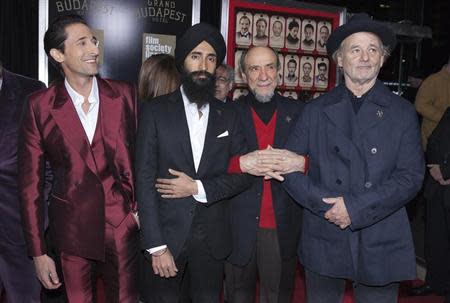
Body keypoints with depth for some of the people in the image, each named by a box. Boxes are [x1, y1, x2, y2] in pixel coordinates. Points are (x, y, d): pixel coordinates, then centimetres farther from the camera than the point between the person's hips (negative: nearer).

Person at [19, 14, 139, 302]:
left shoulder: (124, 94, -3)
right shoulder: (39, 106, -5)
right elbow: (31, 181, -1)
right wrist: (38, 252, -1)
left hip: (123, 226, 1)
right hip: (72, 232, 0)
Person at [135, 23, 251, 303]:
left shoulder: (228, 116, 5)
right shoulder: (156, 111, -4)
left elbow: (244, 174, 2)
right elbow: (145, 179, -8)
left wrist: (199, 188, -13)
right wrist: (156, 246, -13)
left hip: (213, 237, 2)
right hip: (168, 234, -2)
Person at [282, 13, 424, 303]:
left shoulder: (402, 112, 2)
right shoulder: (316, 110, 4)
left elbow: (411, 176, -6)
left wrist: (355, 208, -15)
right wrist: (326, 205, -13)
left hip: (381, 245, 0)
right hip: (323, 242, 1)